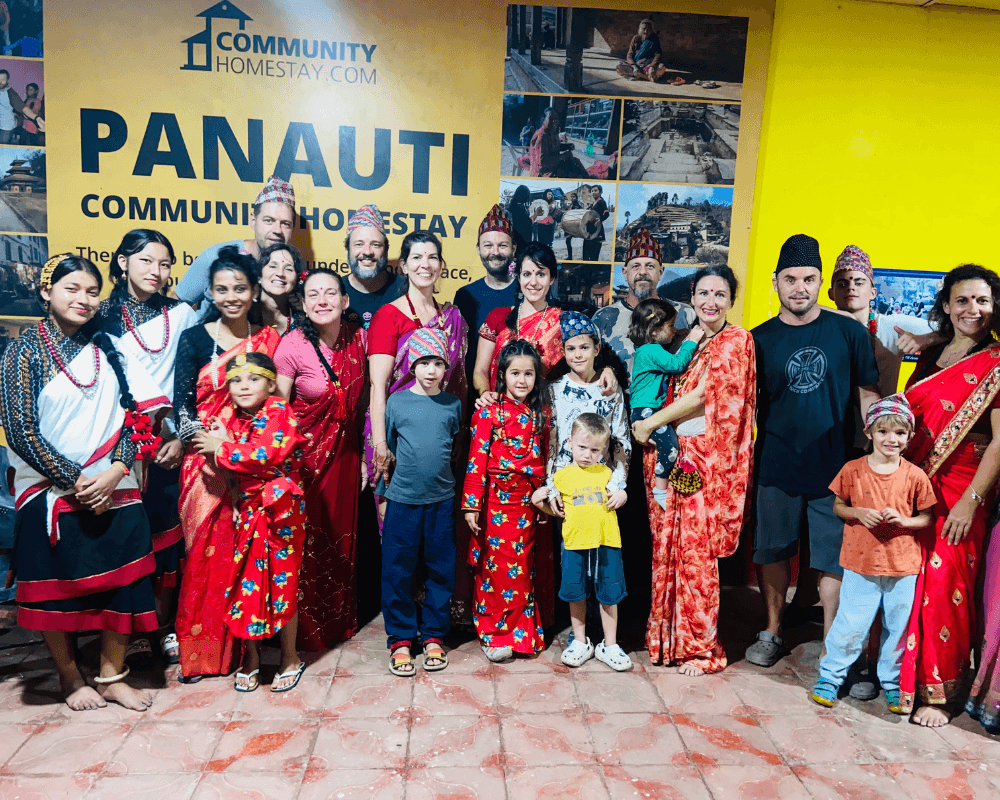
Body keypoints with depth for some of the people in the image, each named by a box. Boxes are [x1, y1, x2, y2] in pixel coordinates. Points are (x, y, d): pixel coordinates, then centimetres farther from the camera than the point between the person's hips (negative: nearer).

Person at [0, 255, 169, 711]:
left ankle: (112, 677, 22)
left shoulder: (108, 348, 7)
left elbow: (135, 414, 4)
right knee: (55, 588, 6)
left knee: (122, 585, 3)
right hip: (51, 496, -3)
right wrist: (75, 482, -12)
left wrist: (115, 471, -11)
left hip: (115, 494, 3)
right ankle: (70, 677, 28)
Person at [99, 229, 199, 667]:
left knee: (168, 532, 3)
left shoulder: (181, 314, 6)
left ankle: (165, 626, 17)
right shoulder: (105, 316, 6)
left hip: (169, 443, 0)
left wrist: (181, 436, -1)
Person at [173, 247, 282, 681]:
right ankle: (199, 645, 13)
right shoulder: (194, 339, 3)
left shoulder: (269, 339, 7)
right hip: (208, 463, -1)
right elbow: (182, 401, -3)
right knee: (207, 549, 0)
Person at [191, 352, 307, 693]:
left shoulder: (279, 412, -9)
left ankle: (290, 659, 21)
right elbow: (232, 468, 13)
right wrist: (220, 443, -5)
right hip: (247, 510, 6)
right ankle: (250, 656, 25)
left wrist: (222, 449, -11)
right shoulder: (234, 420, 11)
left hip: (280, 510, -6)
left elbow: (265, 454, -22)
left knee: (282, 583, 4)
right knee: (246, 583, 8)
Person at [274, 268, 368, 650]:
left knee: (342, 536, 15)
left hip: (344, 452, 4)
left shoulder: (358, 339, -4)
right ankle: (306, 628, 25)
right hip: (304, 454, -4)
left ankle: (341, 618, 35)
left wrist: (363, 453, 7)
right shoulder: (292, 347, -16)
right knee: (305, 539, 4)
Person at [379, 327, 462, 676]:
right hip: (402, 499, -1)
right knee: (397, 571, 4)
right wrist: (382, 492, 9)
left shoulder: (453, 405, 3)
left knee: (441, 570, 9)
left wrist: (440, 473, 11)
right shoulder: (396, 402, 0)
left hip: (442, 499, 1)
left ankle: (433, 635, 24)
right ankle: (400, 640, 19)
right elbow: (385, 449, 8)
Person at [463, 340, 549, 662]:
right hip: (496, 500, -4)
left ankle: (520, 631, 23)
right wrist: (472, 505, -11)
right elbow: (477, 461, -8)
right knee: (495, 565, 1)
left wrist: (546, 496, 11)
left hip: (528, 502, 4)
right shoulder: (489, 413, -5)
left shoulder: (540, 416, 8)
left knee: (522, 567, 10)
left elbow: (545, 461, 14)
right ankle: (495, 633, 16)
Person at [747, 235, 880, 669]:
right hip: (777, 469, 1)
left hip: (836, 468, -1)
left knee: (835, 561, 4)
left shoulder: (848, 332, 0)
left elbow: (868, 395, 6)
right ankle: (772, 632, 31)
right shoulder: (759, 339, 2)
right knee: (774, 552, 13)